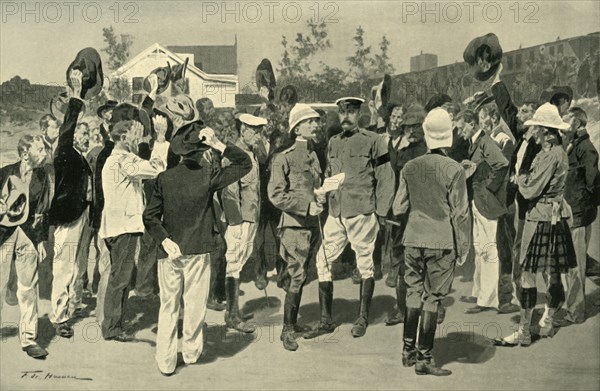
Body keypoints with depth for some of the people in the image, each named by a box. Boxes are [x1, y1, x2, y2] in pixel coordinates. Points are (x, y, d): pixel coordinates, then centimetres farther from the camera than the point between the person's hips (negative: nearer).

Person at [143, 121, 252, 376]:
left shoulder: (163, 179, -4)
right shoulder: (208, 176, -9)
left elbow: (150, 217, -8)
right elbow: (245, 164, -3)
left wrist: (165, 240, -7)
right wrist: (219, 145, -10)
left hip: (169, 252, 2)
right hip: (197, 250, -1)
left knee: (168, 307, 9)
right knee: (195, 304, 13)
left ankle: (166, 361, 10)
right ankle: (191, 352, 27)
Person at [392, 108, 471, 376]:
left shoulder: (410, 168, 1)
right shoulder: (453, 170, -10)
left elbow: (399, 208, 5)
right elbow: (460, 213, -8)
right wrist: (463, 248, 0)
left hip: (413, 238, 4)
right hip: (441, 242, -4)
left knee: (414, 293, 16)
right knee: (432, 298, 3)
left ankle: (409, 351, 24)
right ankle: (424, 359, 8)